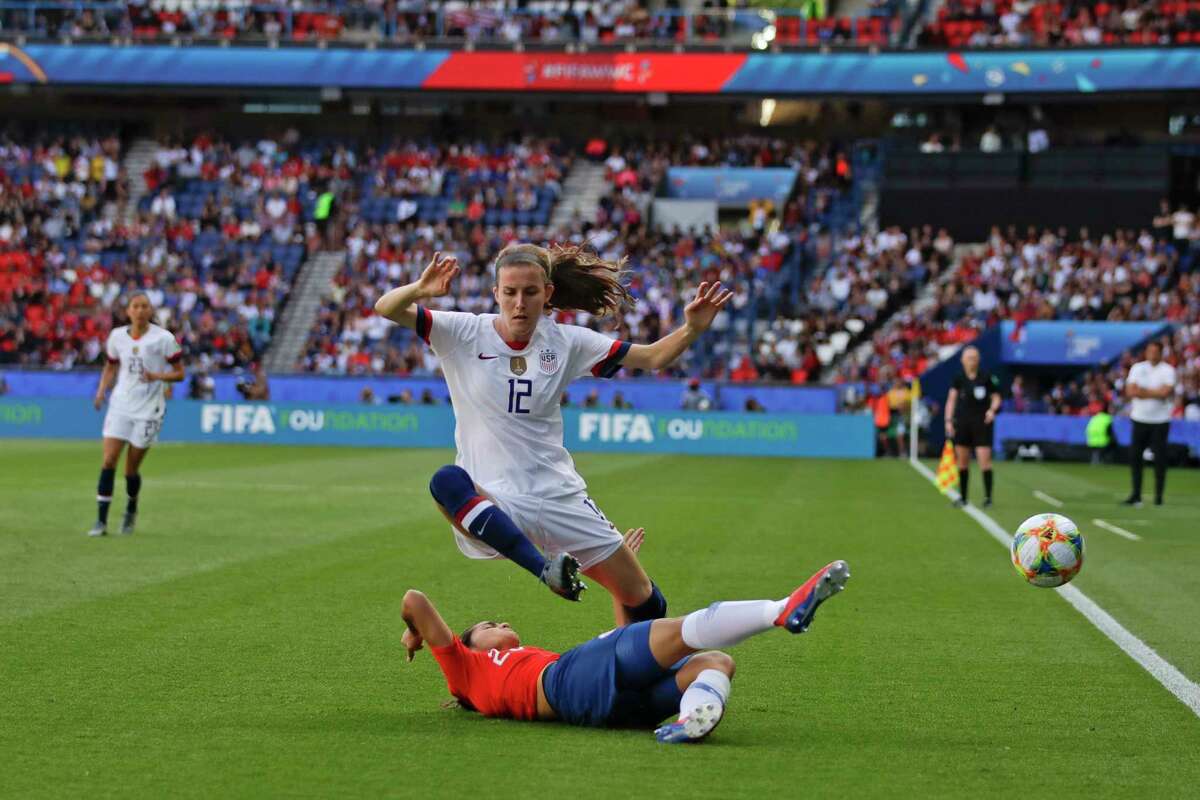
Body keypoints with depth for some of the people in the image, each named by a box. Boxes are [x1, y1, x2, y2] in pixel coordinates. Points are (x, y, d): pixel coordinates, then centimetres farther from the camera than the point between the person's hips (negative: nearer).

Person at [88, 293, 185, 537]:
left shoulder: (164, 338, -7)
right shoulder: (117, 336, 4)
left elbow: (179, 373, -3)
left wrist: (156, 376, -22)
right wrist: (101, 391, 0)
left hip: (148, 409, -3)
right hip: (120, 405, 3)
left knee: (131, 469, 2)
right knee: (108, 461, -11)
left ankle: (131, 511, 31)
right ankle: (101, 521, -8)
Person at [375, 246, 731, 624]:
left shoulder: (566, 342, 2)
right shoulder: (464, 334, -4)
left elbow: (651, 357, 3)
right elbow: (386, 309, -13)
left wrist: (691, 330, -17)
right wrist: (420, 289, -35)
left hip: (560, 495, 3)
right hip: (491, 501, -3)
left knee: (641, 598, 4)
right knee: (447, 482, -39)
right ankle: (546, 569, -40)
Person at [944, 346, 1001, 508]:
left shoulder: (987, 377, -2)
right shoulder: (959, 378, 3)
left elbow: (996, 398, 5)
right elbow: (951, 400, 6)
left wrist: (992, 410, -14)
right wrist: (948, 420, -1)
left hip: (982, 423, -3)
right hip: (962, 423, 3)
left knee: (984, 460, -10)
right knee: (962, 462, 6)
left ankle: (988, 496, -5)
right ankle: (963, 497, 16)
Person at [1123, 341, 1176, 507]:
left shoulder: (1168, 370, -1)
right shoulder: (1137, 368, 7)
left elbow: (1166, 392, -15)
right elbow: (1130, 391, -4)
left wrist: (1143, 391, -9)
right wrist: (1155, 393, -11)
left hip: (1160, 421, -3)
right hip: (1140, 419, 3)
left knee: (1160, 458, -3)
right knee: (1134, 456, -1)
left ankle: (1158, 496, 4)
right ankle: (1136, 495, 6)